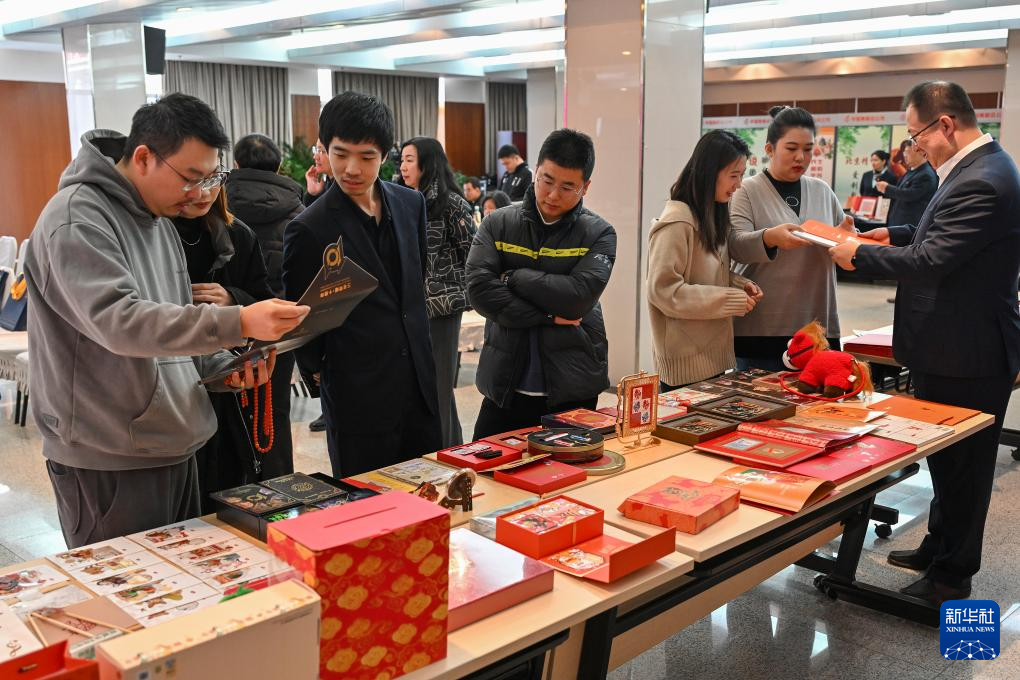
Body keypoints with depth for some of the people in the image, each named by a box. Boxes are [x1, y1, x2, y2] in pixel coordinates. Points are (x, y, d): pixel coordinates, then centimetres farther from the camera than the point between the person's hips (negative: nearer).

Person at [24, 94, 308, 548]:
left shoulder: (159, 222, 13)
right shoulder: (78, 216, -15)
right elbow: (119, 321, -29)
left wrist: (225, 369, 0)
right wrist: (238, 323, -37)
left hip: (174, 449, 9)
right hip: (108, 463, -8)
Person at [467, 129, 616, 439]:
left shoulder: (599, 233, -1)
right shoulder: (498, 224, 3)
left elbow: (579, 296, -16)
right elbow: (479, 290, -10)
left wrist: (512, 277, -10)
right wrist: (548, 317, -13)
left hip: (572, 391, -1)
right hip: (504, 385, 1)